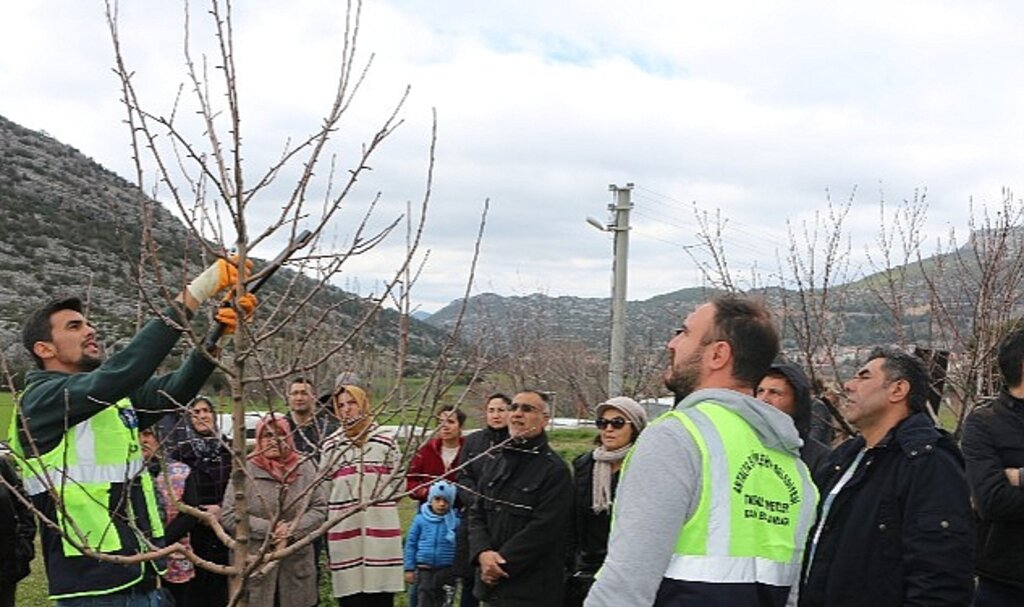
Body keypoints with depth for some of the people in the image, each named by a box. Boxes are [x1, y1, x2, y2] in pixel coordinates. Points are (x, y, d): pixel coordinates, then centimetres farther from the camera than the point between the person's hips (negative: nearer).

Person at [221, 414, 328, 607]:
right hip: (255, 566, -3)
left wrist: (293, 529, -14)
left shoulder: (305, 467, 3)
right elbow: (228, 515, -8)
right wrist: (268, 528, -14)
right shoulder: (245, 470, -6)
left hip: (297, 563, 3)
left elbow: (319, 508, 2)